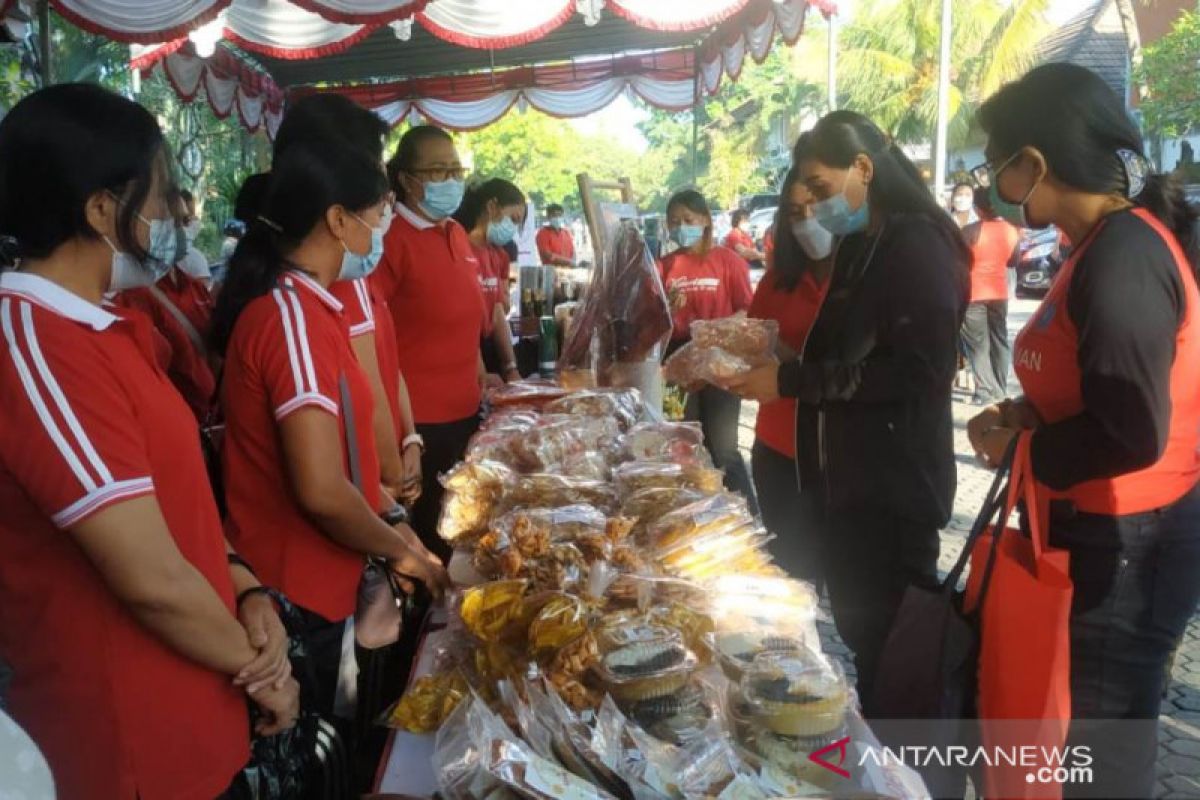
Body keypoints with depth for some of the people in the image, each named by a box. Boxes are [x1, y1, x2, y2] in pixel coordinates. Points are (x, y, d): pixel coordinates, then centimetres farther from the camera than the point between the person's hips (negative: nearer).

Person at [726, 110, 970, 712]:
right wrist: (774, 361, 6)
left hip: (894, 486, -9)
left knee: (892, 642, 2)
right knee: (859, 631, 18)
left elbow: (919, 369, -24)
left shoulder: (917, 244, -14)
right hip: (848, 477, 9)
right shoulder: (859, 247, 14)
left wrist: (791, 381, -22)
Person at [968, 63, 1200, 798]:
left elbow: (1132, 433, -27)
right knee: (1092, 722, 24)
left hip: (1124, 543, -9)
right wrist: (1030, 417, 3)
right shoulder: (1116, 242, 8)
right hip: (1102, 531, 9)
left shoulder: (1121, 258, -23)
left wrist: (1024, 450, -13)